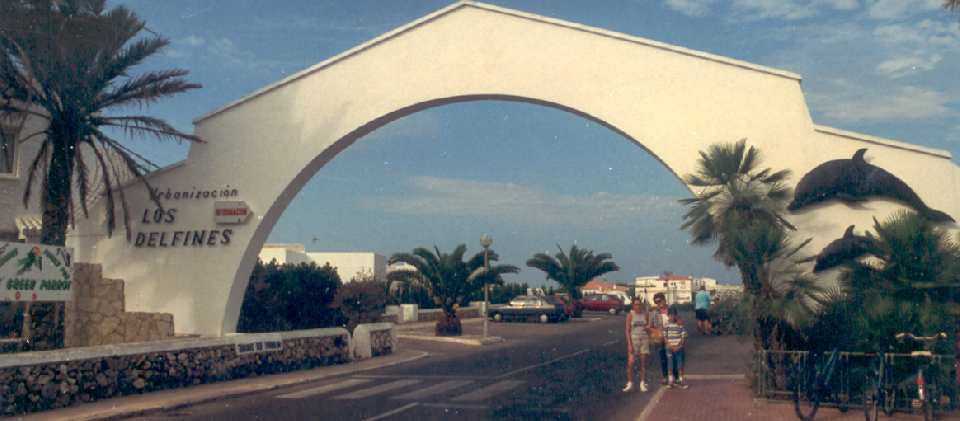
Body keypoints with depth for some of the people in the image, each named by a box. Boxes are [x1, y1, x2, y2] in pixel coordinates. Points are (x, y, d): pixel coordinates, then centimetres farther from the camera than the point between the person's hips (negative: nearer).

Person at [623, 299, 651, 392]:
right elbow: (628, 330, -7)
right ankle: (630, 383, 4)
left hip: (644, 339, 3)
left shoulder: (645, 314, 3)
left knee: (643, 363, 4)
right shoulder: (630, 315, -6)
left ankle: (642, 383, 12)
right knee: (630, 363, -6)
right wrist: (629, 344, -13)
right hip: (634, 339, -2)